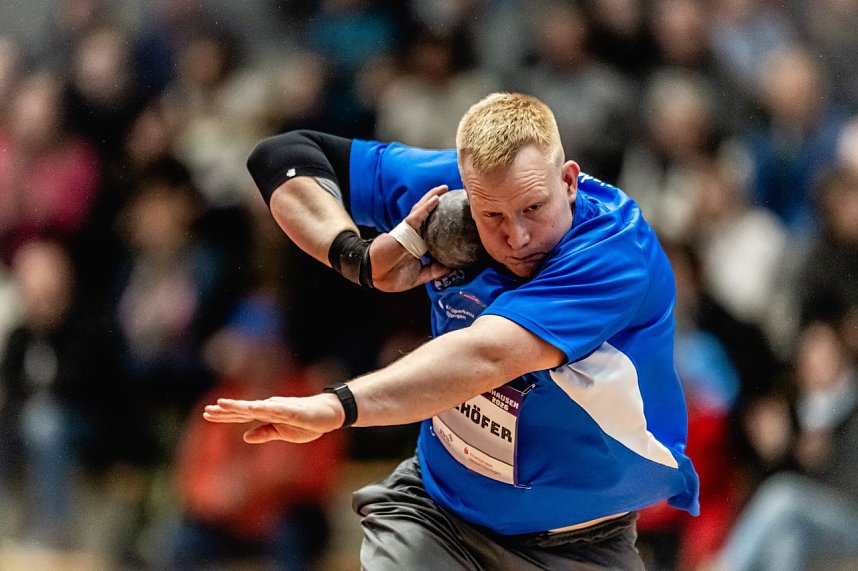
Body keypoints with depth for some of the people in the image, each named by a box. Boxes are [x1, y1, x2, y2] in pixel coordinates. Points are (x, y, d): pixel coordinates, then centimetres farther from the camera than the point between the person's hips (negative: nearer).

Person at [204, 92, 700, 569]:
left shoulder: (618, 250, -29)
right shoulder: (441, 185, -11)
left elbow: (486, 356, -42)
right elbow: (284, 158, 1)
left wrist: (333, 407, -54)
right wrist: (358, 258, -18)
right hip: (435, 511, 2)